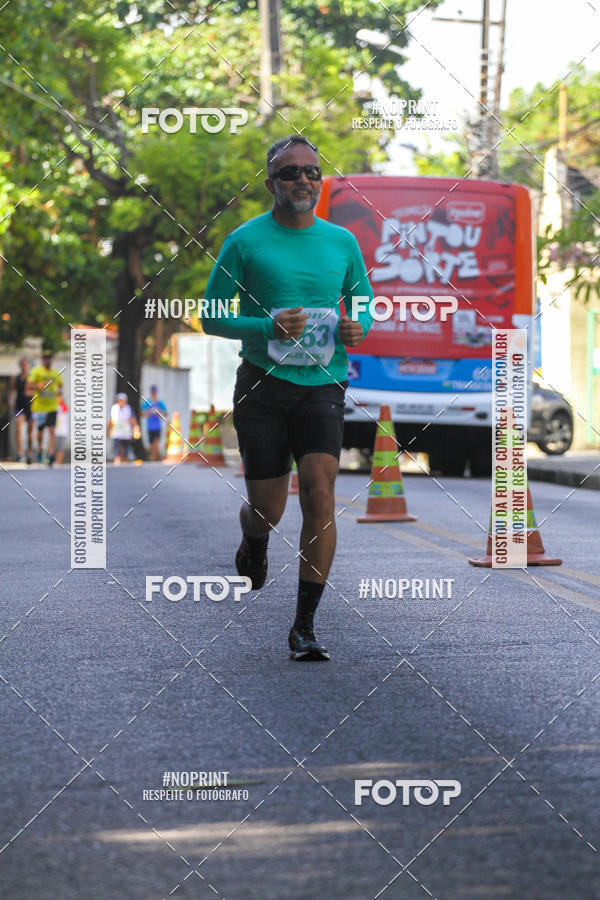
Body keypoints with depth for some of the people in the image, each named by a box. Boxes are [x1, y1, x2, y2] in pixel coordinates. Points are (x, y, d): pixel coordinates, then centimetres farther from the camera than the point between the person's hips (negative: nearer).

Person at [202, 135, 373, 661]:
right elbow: (211, 317, 0)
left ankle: (305, 626, -9)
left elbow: (364, 304, 21)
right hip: (263, 382, -1)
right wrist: (268, 328, -17)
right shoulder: (246, 241, -1)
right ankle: (254, 541, 44)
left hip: (323, 384, 1)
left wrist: (357, 329, -3)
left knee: (319, 494, -15)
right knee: (267, 510, 3)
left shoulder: (342, 242, 8)